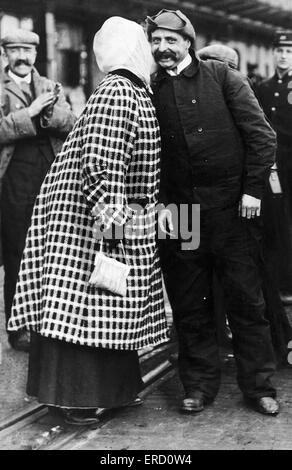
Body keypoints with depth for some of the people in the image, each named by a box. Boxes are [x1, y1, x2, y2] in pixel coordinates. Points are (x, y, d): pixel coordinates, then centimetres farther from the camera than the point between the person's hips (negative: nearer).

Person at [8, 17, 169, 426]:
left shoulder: (134, 92, 14)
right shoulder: (117, 93, -17)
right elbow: (99, 165, -24)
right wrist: (110, 219, -26)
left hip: (123, 219, 10)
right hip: (93, 215, -10)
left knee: (110, 308, 15)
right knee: (83, 306, -4)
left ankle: (113, 387, 24)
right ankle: (75, 396, 3)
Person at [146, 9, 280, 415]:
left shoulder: (221, 76, 1)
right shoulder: (150, 91, 6)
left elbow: (261, 135, -1)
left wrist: (253, 189, -6)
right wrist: (162, 203, -3)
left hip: (232, 207, -2)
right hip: (180, 212, 2)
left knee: (246, 298, 3)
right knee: (189, 304, 7)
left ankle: (258, 385, 15)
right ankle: (199, 384, 21)